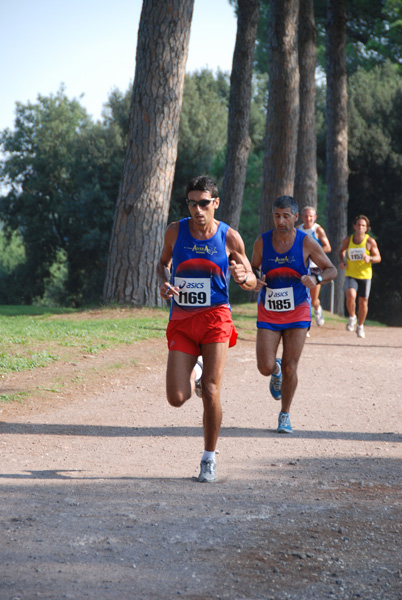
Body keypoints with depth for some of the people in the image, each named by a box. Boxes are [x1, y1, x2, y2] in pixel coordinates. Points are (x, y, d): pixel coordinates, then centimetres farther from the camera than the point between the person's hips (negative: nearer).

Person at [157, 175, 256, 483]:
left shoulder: (229, 237, -2)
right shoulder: (176, 231, 1)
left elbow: (252, 282, 7)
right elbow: (163, 263, 20)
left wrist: (243, 277, -17)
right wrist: (164, 283, -3)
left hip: (215, 318, -2)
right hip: (181, 320, 2)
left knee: (211, 393, -9)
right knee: (177, 399, -5)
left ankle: (209, 459, 10)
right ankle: (195, 372, 31)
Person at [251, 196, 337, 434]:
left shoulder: (306, 242, -8)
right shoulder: (262, 242, -4)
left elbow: (331, 270, 0)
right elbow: (253, 268, 11)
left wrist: (316, 279, -22)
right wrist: (255, 280, -13)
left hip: (297, 312, -1)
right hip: (268, 313, 1)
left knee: (290, 368, -4)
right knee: (265, 367, -9)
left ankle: (285, 415, 16)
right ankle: (276, 371, 29)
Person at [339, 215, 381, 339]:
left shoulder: (370, 242, -5)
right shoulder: (347, 240, 1)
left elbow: (378, 258, -1)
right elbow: (342, 251, 22)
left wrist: (370, 258, -22)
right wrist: (342, 261, 3)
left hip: (365, 275, 0)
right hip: (350, 274, 0)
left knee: (363, 302, 4)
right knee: (350, 296, -25)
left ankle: (360, 326, 27)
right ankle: (352, 318, 3)